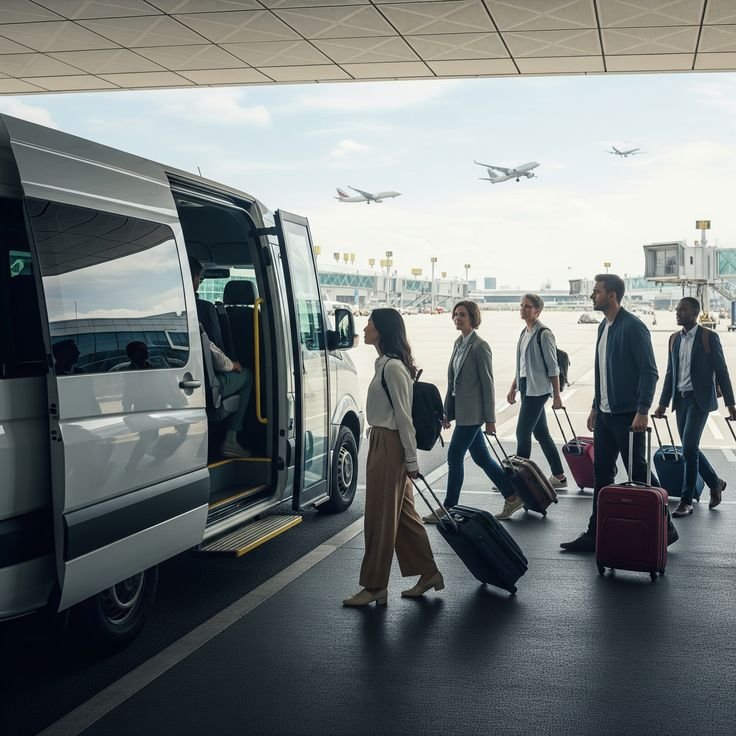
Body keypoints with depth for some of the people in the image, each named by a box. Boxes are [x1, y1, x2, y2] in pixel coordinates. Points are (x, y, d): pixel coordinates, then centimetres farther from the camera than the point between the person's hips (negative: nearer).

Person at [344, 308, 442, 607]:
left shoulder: (392, 367, -18)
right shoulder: (384, 364, 12)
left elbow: (403, 416, -18)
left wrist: (411, 460, -16)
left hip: (389, 447, -10)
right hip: (382, 444, 10)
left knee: (381, 517, 0)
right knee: (401, 514, 15)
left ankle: (375, 587, 10)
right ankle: (429, 574, 24)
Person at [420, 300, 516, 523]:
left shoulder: (480, 346, -13)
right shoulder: (459, 343, 11)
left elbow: (488, 384, -13)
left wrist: (490, 419, -13)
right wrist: (447, 411, 16)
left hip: (472, 411, -8)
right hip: (460, 409, 8)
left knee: (454, 456, -4)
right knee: (481, 457, 13)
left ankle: (449, 508, 6)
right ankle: (512, 495, 24)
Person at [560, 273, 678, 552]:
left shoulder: (633, 327, -15)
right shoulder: (603, 327, 13)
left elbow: (649, 371, -17)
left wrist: (642, 411, -23)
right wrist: (596, 406, 19)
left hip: (627, 415, -9)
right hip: (605, 414, 9)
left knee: (638, 472, 0)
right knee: (601, 474, 10)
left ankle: (665, 528, 15)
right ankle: (595, 533, 17)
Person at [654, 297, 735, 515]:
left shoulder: (709, 337, -5)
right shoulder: (674, 339, 11)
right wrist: (663, 403, 13)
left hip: (700, 399, -6)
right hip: (680, 399, 6)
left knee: (689, 449, -12)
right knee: (690, 449, 10)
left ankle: (686, 501, -4)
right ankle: (715, 483, 32)